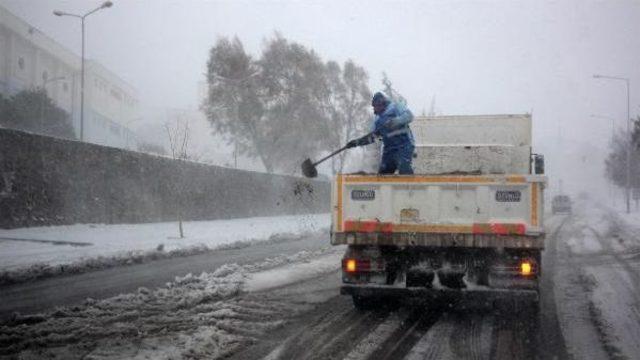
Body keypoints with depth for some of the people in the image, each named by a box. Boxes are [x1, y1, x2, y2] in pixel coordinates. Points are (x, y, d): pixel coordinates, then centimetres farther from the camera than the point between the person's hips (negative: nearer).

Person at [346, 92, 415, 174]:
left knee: (404, 170, -25)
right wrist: (357, 142, 14)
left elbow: (409, 115, -12)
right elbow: (371, 137, 24)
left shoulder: (395, 106, 2)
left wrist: (395, 121, -26)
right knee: (382, 173, 2)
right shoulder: (377, 119, 21)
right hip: (389, 148, 7)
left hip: (403, 145, -7)